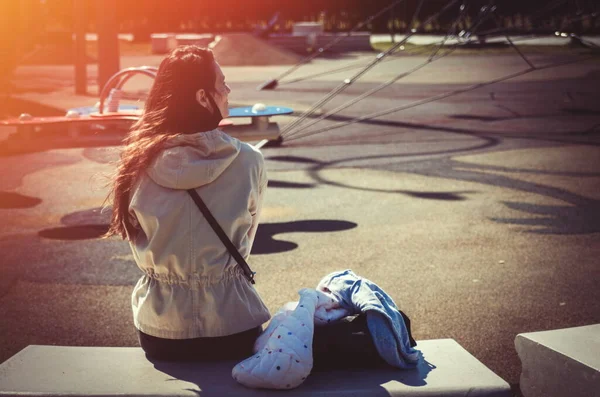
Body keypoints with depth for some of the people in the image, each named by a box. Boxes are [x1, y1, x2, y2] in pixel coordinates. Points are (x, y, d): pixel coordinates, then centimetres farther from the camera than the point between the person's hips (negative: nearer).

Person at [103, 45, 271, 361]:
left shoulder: (140, 161, -8)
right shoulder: (247, 161, -12)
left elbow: (140, 245, 1)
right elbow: (245, 239, 1)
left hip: (158, 329, 2)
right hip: (230, 327, -2)